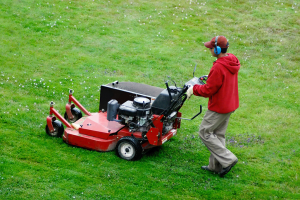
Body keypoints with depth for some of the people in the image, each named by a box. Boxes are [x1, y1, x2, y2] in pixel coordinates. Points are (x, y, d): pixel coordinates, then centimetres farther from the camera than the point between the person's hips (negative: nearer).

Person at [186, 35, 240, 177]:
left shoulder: (218, 67, -26)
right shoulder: (232, 62, 3)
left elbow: (208, 90, -21)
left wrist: (194, 89, -6)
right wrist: (209, 79, 15)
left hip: (218, 107, -9)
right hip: (230, 105, 9)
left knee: (204, 132, 3)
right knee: (218, 134, 18)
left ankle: (227, 159, 1)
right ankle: (216, 166, 26)